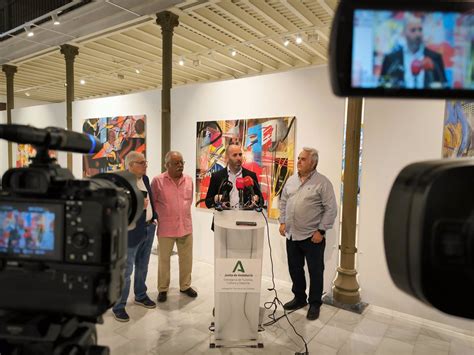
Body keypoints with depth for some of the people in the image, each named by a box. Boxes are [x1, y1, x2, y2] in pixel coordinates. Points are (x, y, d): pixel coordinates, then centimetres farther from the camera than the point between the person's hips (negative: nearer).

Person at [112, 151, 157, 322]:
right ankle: (118, 306, 19)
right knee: (125, 270, 4)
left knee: (142, 266, 21)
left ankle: (141, 296, 39)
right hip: (131, 231, -8)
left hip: (148, 228, 8)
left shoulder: (145, 178, 7)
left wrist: (154, 218, 12)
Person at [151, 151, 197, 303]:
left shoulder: (189, 180, 2)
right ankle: (163, 289, 29)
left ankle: (185, 286, 33)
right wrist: (163, 215, 1)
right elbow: (152, 202, -3)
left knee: (186, 259, 13)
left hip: (186, 226, 4)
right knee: (163, 259, 11)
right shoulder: (158, 180, -11)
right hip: (166, 228, -3)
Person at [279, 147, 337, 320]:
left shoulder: (323, 182, -10)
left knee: (315, 271, 8)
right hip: (291, 234, 6)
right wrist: (282, 222, 7)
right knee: (295, 269, 17)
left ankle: (315, 304, 25)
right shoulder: (291, 180, 8)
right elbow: (283, 202, 15)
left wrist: (321, 231, -14)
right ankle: (299, 298, 35)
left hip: (312, 236, -5)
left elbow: (331, 209, -12)